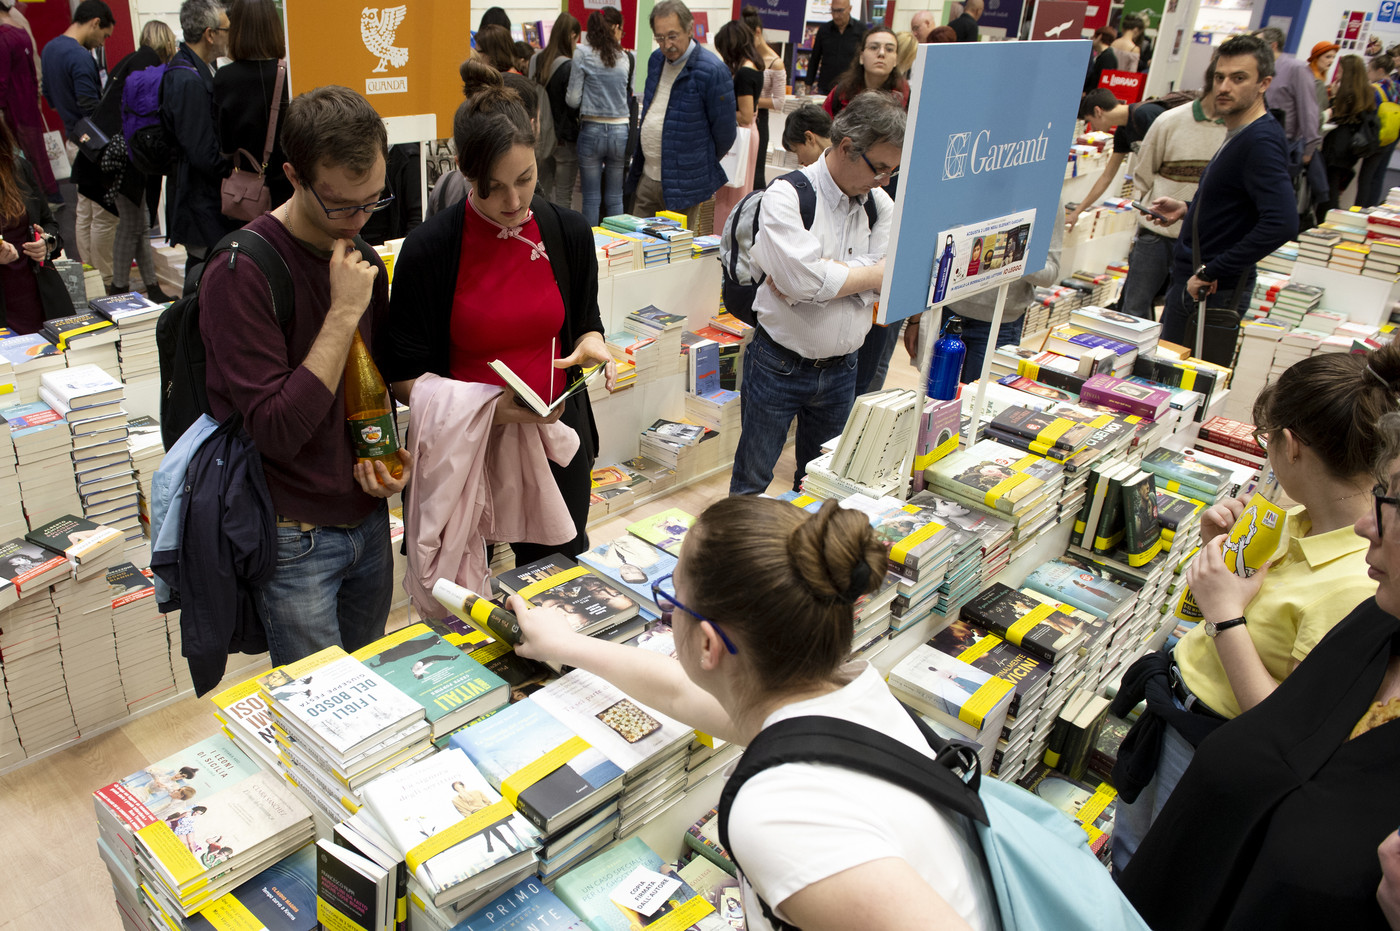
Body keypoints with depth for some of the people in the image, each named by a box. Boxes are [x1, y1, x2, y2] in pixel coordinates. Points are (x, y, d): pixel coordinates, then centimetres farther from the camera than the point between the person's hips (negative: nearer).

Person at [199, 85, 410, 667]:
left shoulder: (363, 260, 4)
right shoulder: (239, 274, -19)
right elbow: (277, 431, -25)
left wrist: (393, 454, -2)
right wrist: (344, 313, -25)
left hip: (368, 518, 6)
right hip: (296, 538, -6)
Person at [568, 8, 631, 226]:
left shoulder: (583, 54, -4)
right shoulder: (625, 57, 3)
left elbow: (573, 99, -5)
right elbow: (629, 94, 13)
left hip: (592, 129, -2)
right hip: (620, 131, 2)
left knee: (591, 197, 4)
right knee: (615, 197, 8)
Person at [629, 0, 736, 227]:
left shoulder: (712, 71, -15)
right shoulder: (656, 60, 10)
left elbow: (724, 130, -8)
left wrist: (703, 165, 6)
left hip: (683, 186, -7)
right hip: (647, 177, 7)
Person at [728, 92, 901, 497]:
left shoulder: (881, 206, 1)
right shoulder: (786, 196, -15)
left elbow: (877, 285, -12)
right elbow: (805, 278, -28)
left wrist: (814, 274, -22)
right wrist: (875, 273, -15)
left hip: (841, 369, 5)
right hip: (780, 367, -5)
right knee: (752, 479, 11)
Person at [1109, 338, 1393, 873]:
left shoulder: (1358, 587, -33)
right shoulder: (1307, 519, -5)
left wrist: (1226, 618, -30)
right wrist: (1222, 548, -6)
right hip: (1179, 701, 8)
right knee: (1127, 844, 30)